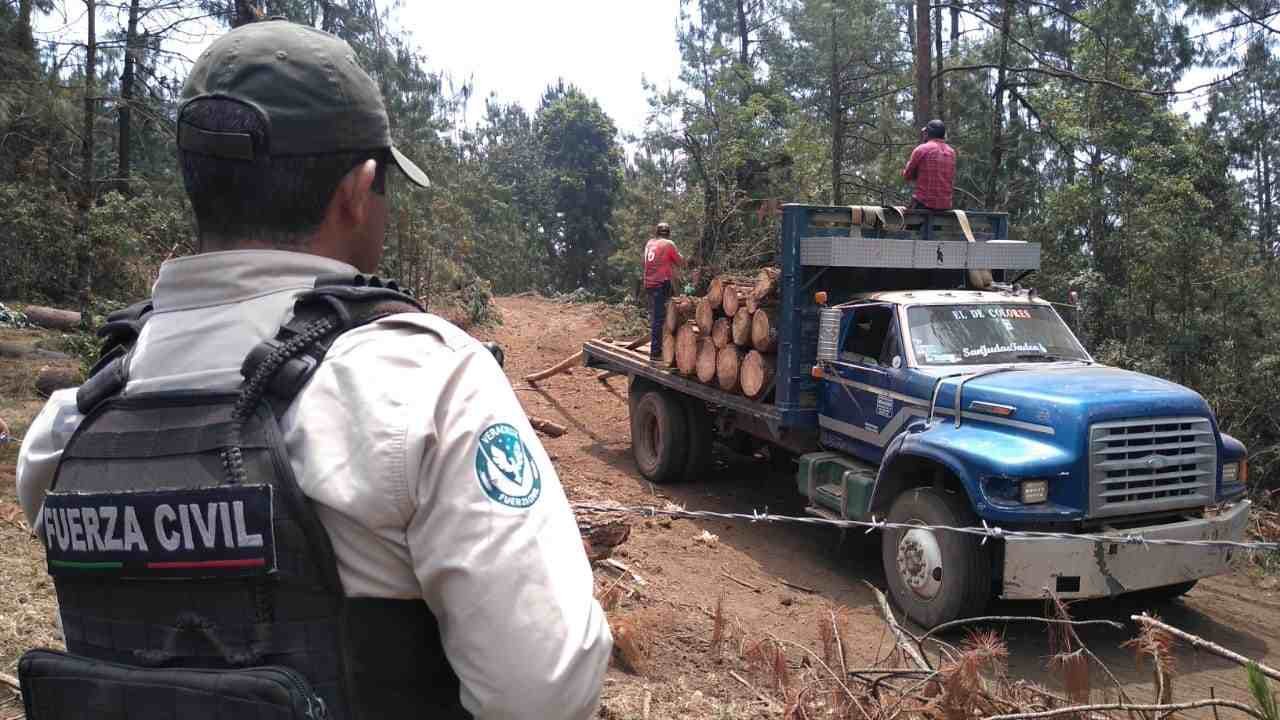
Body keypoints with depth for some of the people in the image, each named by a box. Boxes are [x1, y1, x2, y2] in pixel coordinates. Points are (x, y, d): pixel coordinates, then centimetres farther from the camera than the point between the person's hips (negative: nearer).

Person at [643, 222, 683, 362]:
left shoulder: (649, 244, 11)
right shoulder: (668, 244, -5)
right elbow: (681, 262, 1)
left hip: (649, 284, 7)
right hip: (662, 283, -7)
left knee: (654, 317, 16)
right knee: (659, 319, -7)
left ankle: (655, 349, 22)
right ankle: (655, 352, -8)